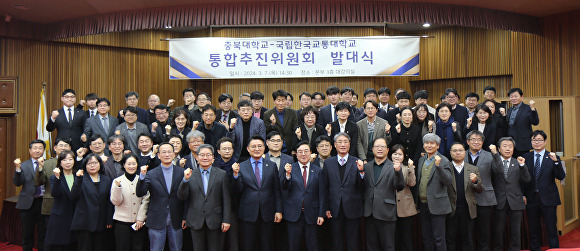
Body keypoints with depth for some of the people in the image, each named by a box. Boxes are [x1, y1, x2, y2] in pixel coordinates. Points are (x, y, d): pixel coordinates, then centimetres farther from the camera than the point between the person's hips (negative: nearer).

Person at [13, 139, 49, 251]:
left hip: (43, 203, -1)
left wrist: (42, 166, -21)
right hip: (28, 203, 1)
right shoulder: (24, 165, 5)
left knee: (43, 233, 7)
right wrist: (18, 169, -19)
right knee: (27, 234, 12)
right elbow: (17, 183, -5)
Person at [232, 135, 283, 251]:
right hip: (248, 215, -1)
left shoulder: (272, 166, 5)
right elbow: (238, 191, -3)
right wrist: (236, 175, -18)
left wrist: (279, 211, 1)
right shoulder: (241, 167, 2)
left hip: (267, 214, 1)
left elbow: (277, 190, 6)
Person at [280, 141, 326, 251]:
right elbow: (285, 188, -9)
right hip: (293, 215, -1)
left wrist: (321, 214, -1)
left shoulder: (318, 171, 6)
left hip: (312, 216, 1)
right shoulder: (289, 169, 3)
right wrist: (288, 174, -26)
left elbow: (321, 195, 5)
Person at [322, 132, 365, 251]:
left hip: (352, 210, -1)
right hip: (334, 211, 1)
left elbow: (362, 187, -6)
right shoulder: (328, 163, 4)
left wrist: (361, 171, -22)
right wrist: (326, 208, 0)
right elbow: (324, 187, 5)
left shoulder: (357, 163, 0)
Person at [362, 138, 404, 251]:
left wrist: (398, 171, -28)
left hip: (386, 214, -3)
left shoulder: (394, 167, 0)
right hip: (369, 213, 3)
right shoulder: (366, 166, 10)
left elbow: (400, 187, -11)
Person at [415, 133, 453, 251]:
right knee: (426, 238, 15)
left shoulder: (443, 161, -8)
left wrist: (438, 165, -28)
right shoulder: (421, 160, 12)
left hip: (437, 205, -6)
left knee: (438, 238, 1)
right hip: (423, 205, 6)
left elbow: (448, 181, -18)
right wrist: (417, 199, 12)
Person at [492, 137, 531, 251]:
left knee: (515, 231, 7)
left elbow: (527, 179, -2)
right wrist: (494, 153, -27)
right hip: (499, 202, -1)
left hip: (515, 202, 2)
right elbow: (498, 171, -19)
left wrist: (522, 165, -16)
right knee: (498, 230, 6)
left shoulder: (518, 163, 8)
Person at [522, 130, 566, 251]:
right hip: (531, 199, 2)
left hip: (548, 199, -2)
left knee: (551, 229, 3)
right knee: (533, 229, 10)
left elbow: (561, 177, -8)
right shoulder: (526, 157, 6)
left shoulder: (552, 158, 1)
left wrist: (556, 161, -21)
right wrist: (523, 195, 0)